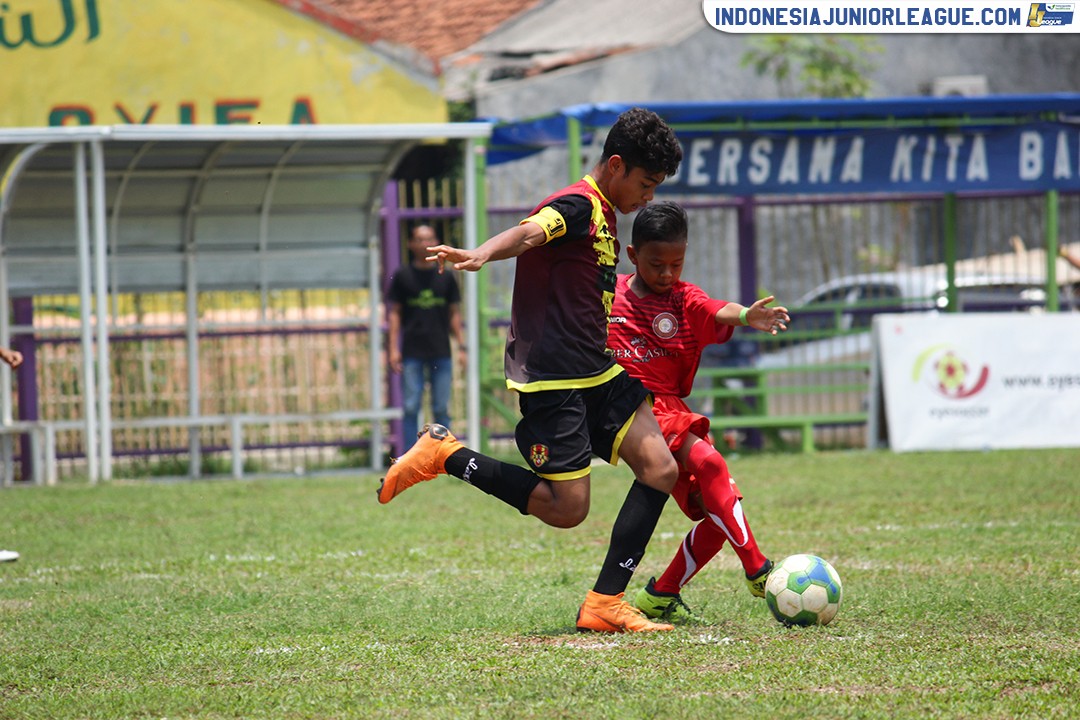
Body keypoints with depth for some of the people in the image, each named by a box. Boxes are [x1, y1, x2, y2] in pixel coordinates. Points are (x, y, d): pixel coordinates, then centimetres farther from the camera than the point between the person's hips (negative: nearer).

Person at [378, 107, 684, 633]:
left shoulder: (602, 215, 17)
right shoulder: (577, 206, -12)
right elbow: (528, 234, -34)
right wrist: (480, 256, -56)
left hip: (597, 373, 9)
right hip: (551, 380, -9)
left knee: (660, 470, -4)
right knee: (567, 508, -10)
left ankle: (605, 603, -3)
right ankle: (446, 456, 4)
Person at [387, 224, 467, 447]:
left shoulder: (445, 278, 9)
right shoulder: (403, 276, 4)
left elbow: (454, 314, 12)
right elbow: (395, 313, 5)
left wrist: (461, 346, 5)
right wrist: (393, 348, -3)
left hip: (441, 352, 2)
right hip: (412, 353, -2)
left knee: (442, 409, 3)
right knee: (411, 409, -3)